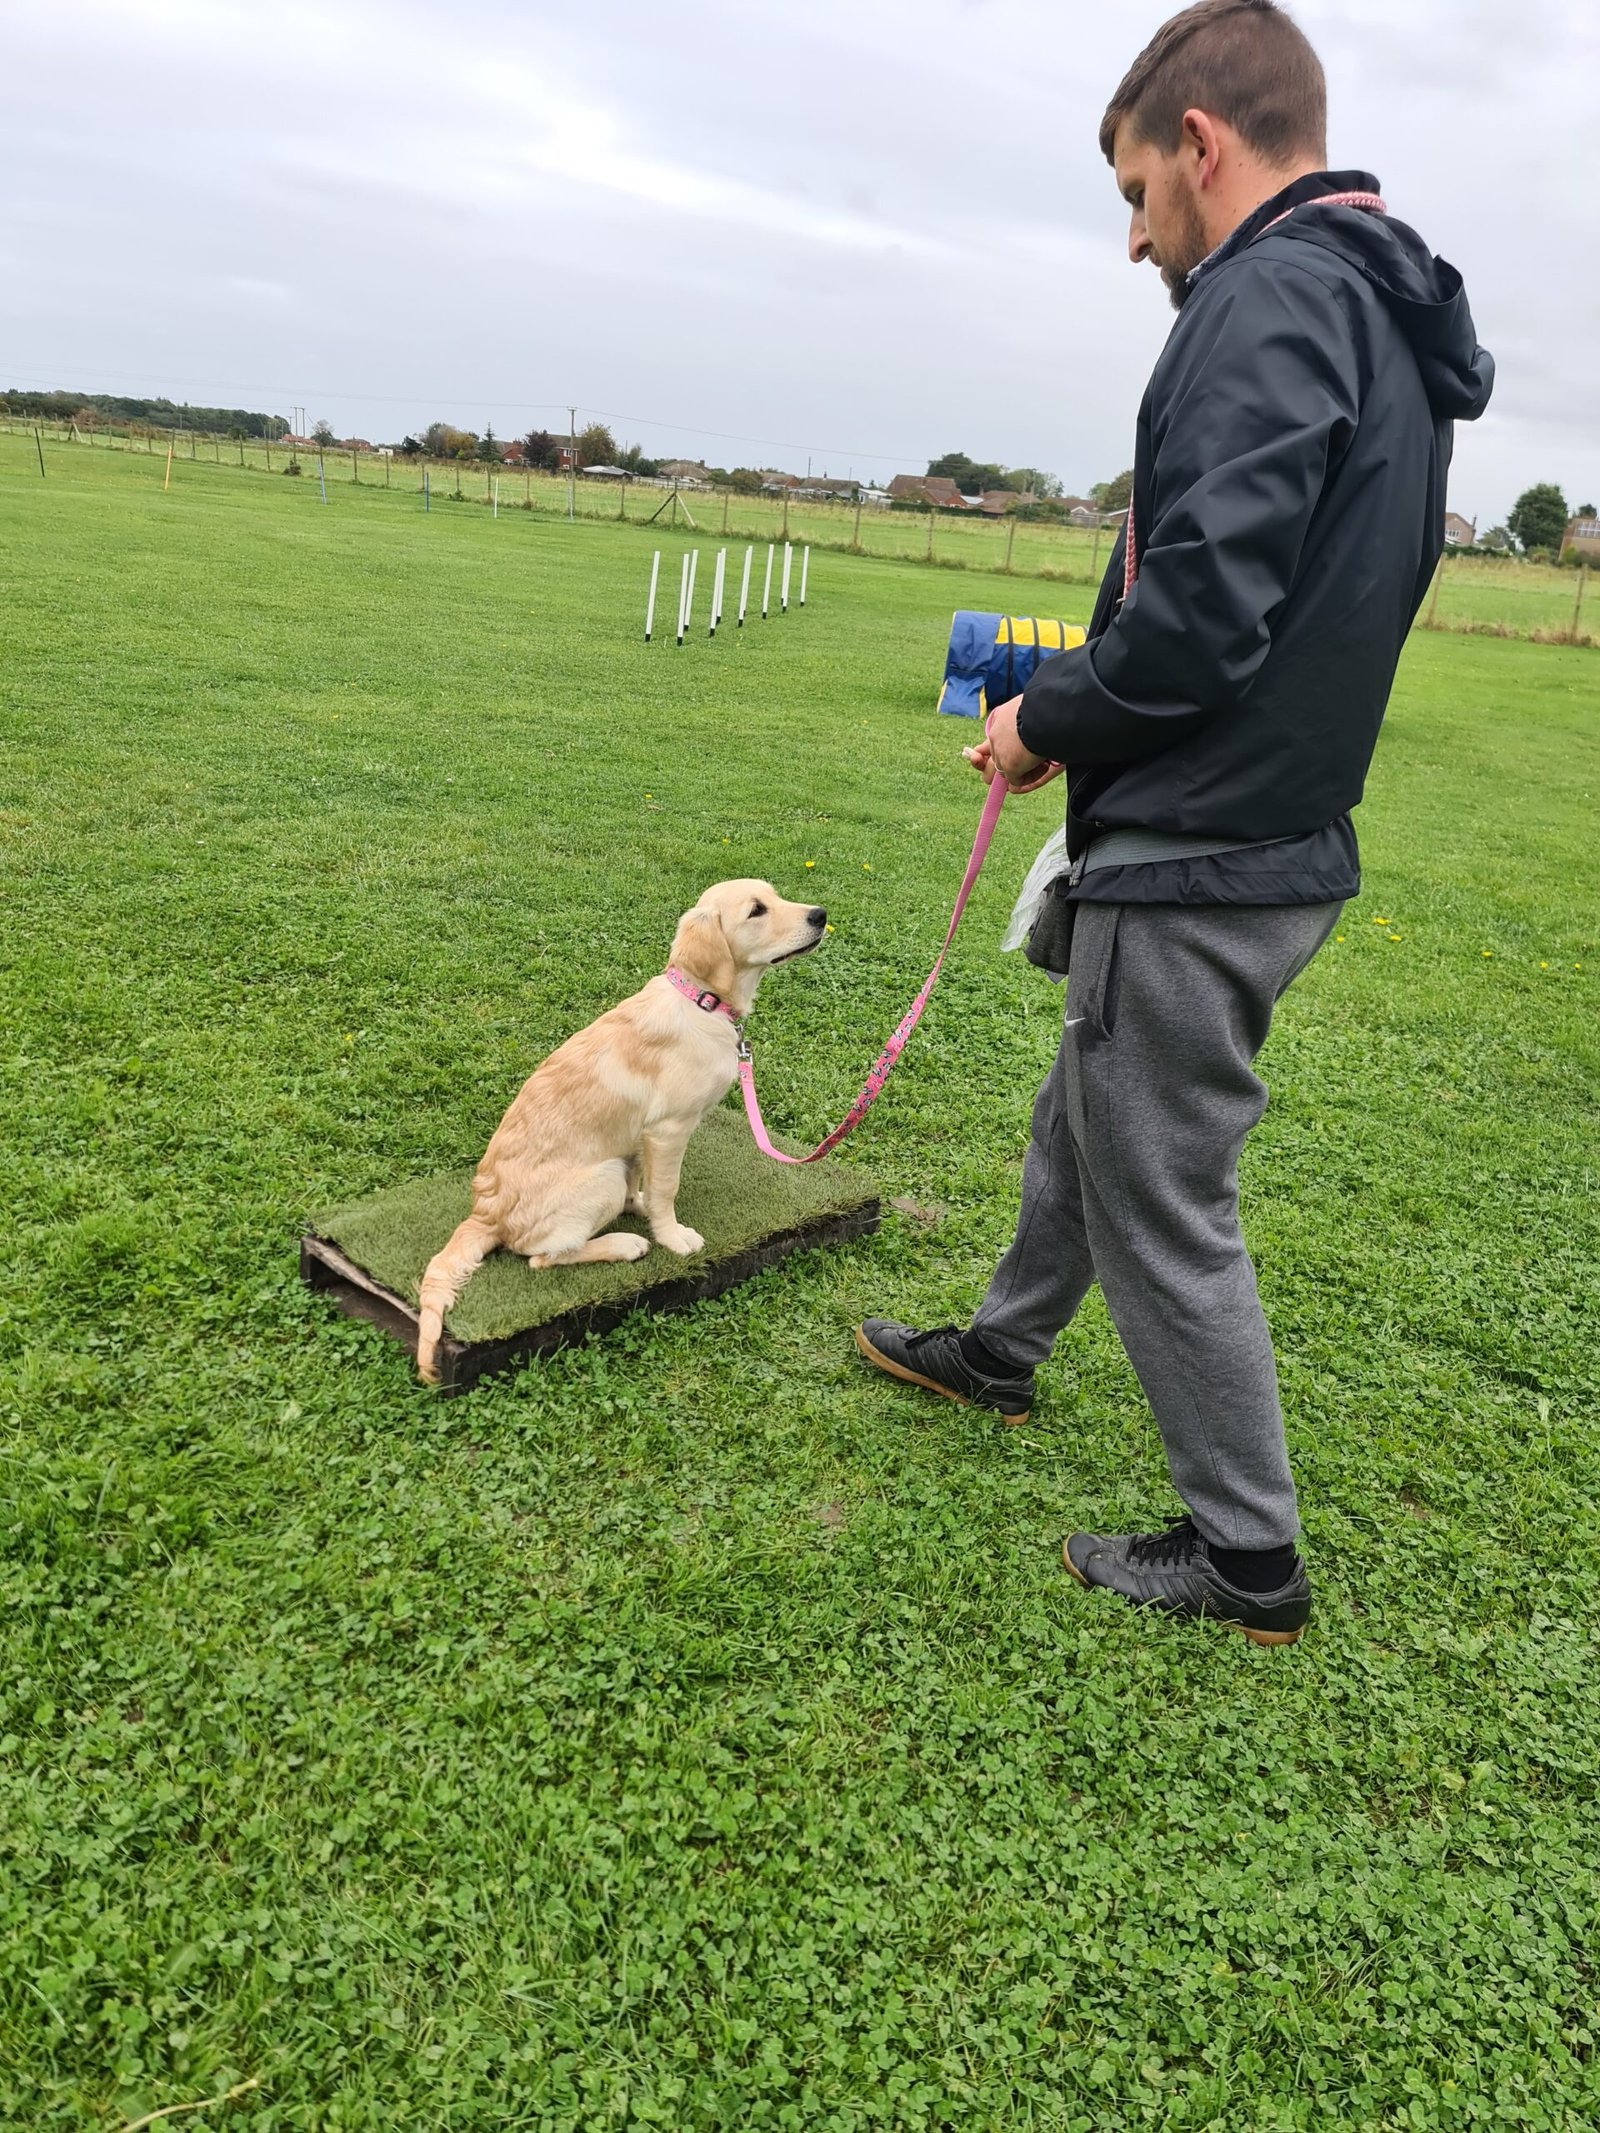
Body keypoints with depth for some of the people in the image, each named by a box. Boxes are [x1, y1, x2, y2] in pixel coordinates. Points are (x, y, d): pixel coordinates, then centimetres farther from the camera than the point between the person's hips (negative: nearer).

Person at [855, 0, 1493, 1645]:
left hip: (1195, 861, -10)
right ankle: (1000, 1346, 45)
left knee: (1161, 1200, 2)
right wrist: (1087, 700, 12)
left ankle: (1247, 1559, 19)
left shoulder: (1270, 299, -16)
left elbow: (1202, 610, -27)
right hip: (1283, 834, 10)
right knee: (1084, 1118, 24)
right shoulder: (1390, 315, 15)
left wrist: (1048, 723, -8)